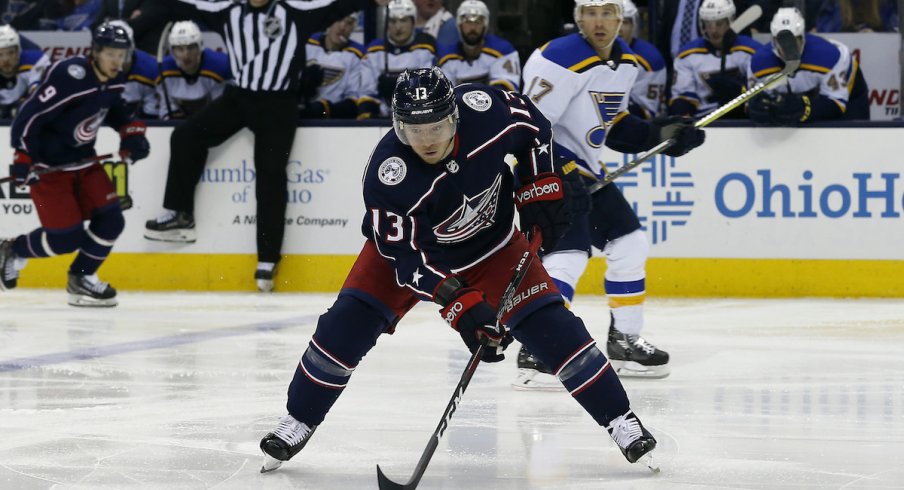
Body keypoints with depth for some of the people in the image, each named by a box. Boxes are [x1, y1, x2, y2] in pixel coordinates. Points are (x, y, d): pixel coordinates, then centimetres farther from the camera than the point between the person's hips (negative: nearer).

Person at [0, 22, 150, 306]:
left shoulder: (115, 81, -2)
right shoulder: (69, 77, -28)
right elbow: (30, 115, -25)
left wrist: (131, 131, 5)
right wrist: (23, 158, -26)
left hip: (83, 160, 8)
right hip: (47, 164, -8)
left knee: (110, 221, -4)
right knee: (67, 237, -11)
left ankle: (82, 278, 17)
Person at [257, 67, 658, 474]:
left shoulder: (484, 109, -30)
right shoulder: (386, 174, -36)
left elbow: (530, 125, -6)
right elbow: (405, 256, -33)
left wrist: (539, 187, -9)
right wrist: (459, 304, -42)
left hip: (490, 244, 2)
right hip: (411, 244, -2)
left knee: (549, 323, -8)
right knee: (349, 322, -15)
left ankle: (618, 418, 5)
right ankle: (298, 422, 3)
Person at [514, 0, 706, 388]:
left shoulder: (625, 62, 7)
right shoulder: (561, 61, -22)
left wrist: (657, 134, 6)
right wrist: (560, 173, -29)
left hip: (584, 170, 9)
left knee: (630, 246, 13)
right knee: (568, 254, -23)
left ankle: (624, 343, 27)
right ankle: (534, 355, -23)